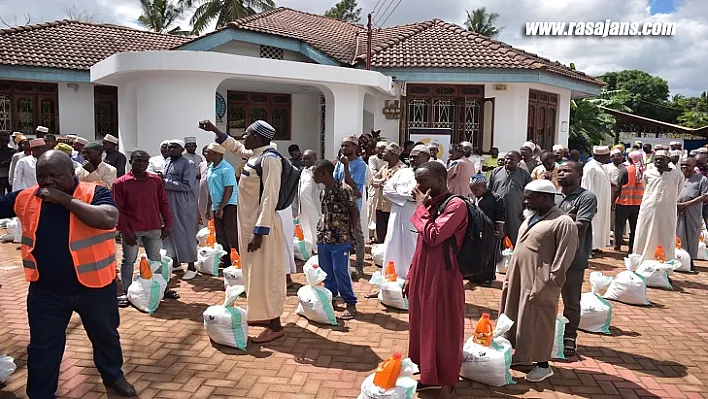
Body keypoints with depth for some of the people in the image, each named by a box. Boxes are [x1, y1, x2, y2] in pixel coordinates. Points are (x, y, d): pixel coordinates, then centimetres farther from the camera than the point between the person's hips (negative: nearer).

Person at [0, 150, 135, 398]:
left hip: (94, 287, -1)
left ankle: (113, 376, 46)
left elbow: (109, 219, -33)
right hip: (46, 291, 2)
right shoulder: (25, 198, -3)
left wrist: (64, 199, -30)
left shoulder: (94, 194, -15)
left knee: (105, 336, 21)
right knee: (42, 348, 14)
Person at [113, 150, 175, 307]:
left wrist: (167, 224, 4)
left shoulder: (156, 180, 4)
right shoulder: (120, 183, -5)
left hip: (154, 229, 3)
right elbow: (118, 210, -5)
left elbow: (163, 203, 9)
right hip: (132, 230, -3)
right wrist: (125, 231, -10)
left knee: (156, 260, 13)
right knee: (129, 261, 7)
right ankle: (125, 292, 16)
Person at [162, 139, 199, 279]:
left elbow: (187, 186, -19)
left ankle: (191, 267, 6)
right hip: (169, 204, 7)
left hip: (183, 205, -7)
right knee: (171, 233, 12)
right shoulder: (167, 163, 14)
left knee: (185, 234, -3)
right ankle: (175, 262, 25)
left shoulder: (188, 164, -9)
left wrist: (166, 183, -16)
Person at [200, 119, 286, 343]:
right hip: (250, 223, 10)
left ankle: (275, 326, 4)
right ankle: (264, 315, 31)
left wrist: (260, 231, -26)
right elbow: (236, 148, 32)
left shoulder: (269, 159, -18)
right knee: (256, 272, 18)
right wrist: (214, 130, 27)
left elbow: (270, 198, -24)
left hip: (261, 225, -10)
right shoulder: (255, 155, 9)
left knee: (265, 274, -4)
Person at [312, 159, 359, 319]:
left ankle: (351, 304, 5)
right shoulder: (323, 191, 8)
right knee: (326, 271, 15)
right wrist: (320, 230, 6)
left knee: (340, 271, -6)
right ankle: (330, 297, 33)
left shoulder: (344, 189, -14)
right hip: (324, 238, 7)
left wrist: (352, 233, -6)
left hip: (340, 239, -7)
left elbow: (355, 212, -8)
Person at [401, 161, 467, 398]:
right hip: (422, 276, 8)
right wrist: (410, 276, 16)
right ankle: (429, 375, 34)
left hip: (442, 278, -8)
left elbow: (433, 237, -26)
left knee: (443, 331, 3)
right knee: (423, 326, 17)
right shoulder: (431, 204, 10)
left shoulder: (456, 205, -16)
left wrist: (421, 208, -16)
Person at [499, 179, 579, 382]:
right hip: (518, 279, 9)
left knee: (538, 325, 4)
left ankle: (543, 366, 20)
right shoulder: (532, 217, 11)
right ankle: (522, 355, 35)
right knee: (516, 319, 18)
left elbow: (562, 260, -17)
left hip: (539, 283, -8)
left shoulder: (563, 223, -16)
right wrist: (509, 277, 15)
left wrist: (548, 285, -17)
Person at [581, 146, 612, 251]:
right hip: (595, 202, -10)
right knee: (593, 223, -6)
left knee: (599, 223, 12)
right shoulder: (590, 167, -16)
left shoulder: (599, 166, 13)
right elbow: (588, 187, -19)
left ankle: (594, 246, 18)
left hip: (601, 202, 10)